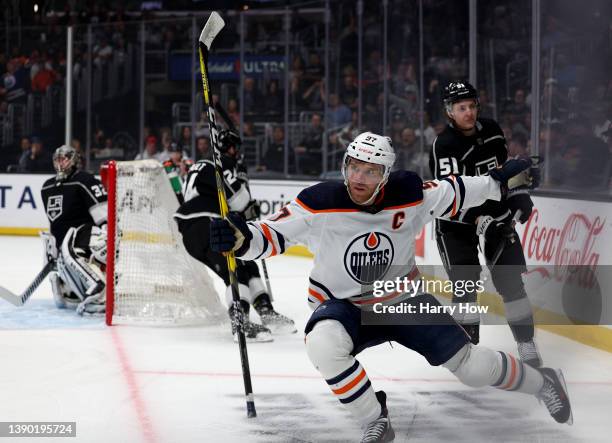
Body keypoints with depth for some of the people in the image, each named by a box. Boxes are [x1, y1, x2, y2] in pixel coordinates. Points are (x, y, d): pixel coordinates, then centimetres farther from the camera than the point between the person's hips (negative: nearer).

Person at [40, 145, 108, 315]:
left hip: (87, 230, -10)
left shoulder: (83, 180, -10)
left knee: (70, 253, -38)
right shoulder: (47, 188, 17)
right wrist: (51, 247, 25)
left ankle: (99, 294, -46)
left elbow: (103, 211, -20)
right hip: (65, 241, 10)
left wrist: (108, 232, -31)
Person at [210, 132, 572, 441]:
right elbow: (271, 235, -19)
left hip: (403, 299, 1)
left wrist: (499, 182, 6)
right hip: (344, 306, -1)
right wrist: (242, 238, -39)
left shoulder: (408, 196, -15)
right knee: (323, 343, -36)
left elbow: (452, 193, 5)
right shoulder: (320, 204, -22)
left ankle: (542, 382, 29)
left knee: (471, 366, -3)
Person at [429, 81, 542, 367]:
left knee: (510, 278, 0)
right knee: (464, 281, -10)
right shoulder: (444, 146, -20)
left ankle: (526, 345, 4)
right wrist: (478, 219, -39)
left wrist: (519, 194, 10)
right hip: (456, 220, -5)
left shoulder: (491, 131, 1)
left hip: (496, 213, 5)